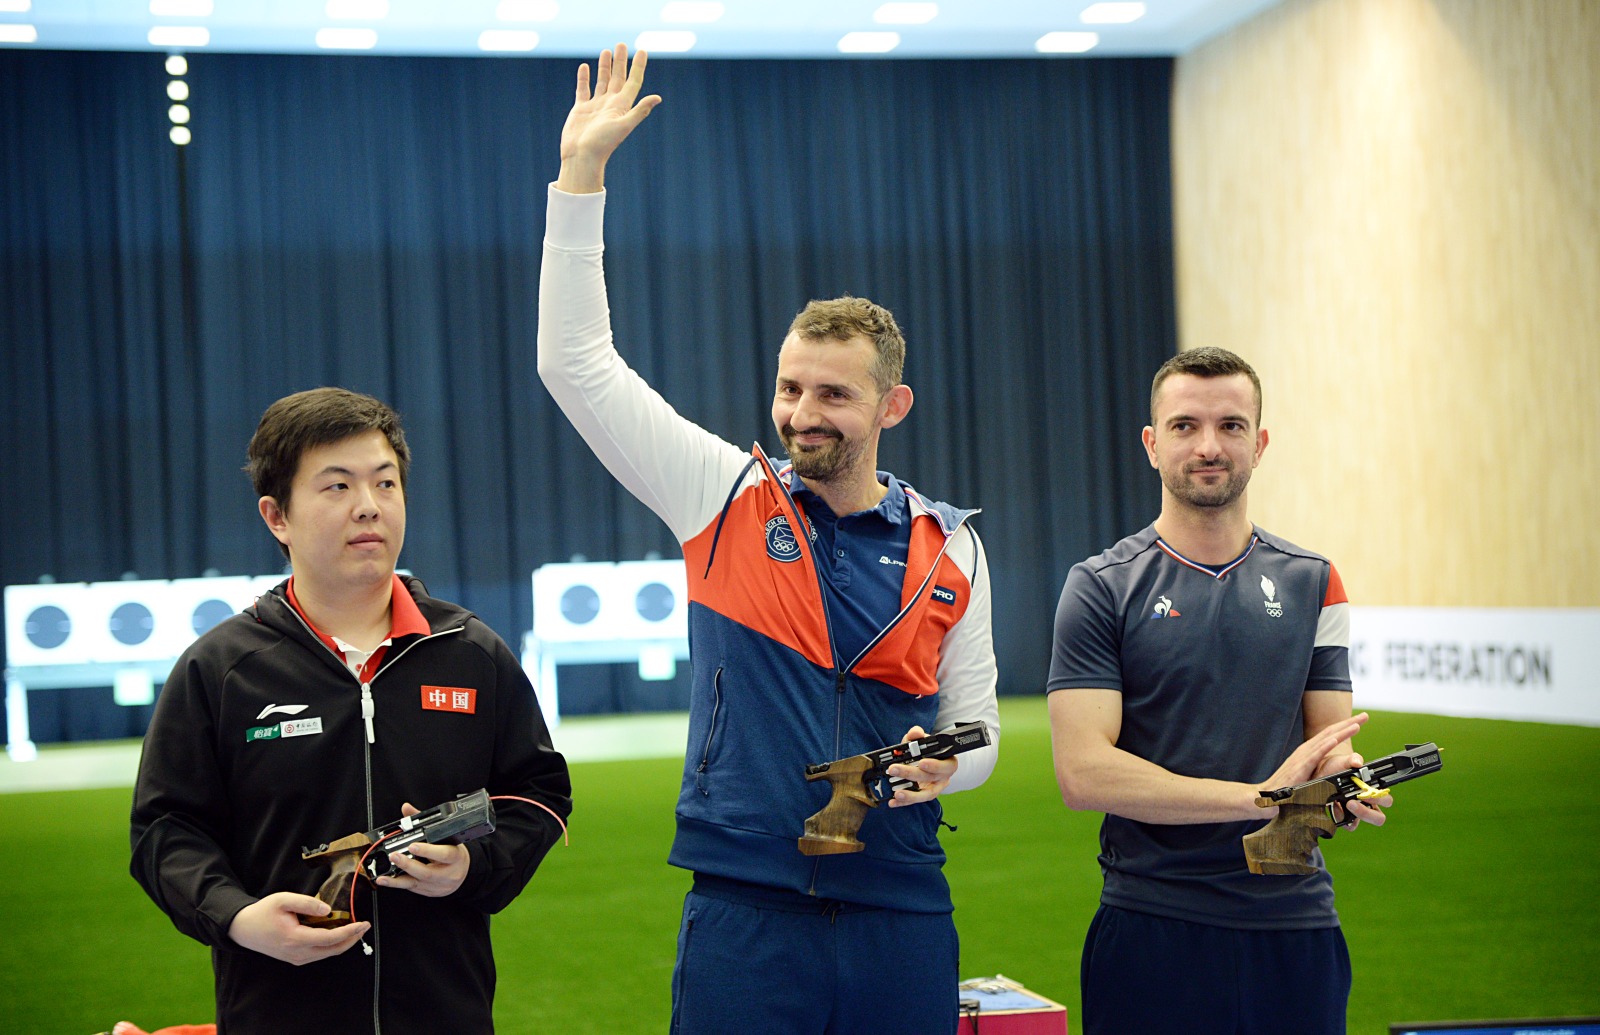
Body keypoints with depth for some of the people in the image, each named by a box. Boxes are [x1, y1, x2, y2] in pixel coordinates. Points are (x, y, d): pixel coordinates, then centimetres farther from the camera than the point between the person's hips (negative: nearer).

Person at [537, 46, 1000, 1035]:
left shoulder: (949, 548, 6)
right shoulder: (728, 499, 2)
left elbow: (976, 724, 13)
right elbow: (577, 362, -2)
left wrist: (943, 763, -12)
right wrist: (584, 173, -5)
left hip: (901, 915, 2)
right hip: (744, 911, -1)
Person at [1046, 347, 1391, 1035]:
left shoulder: (1312, 584, 10)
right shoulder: (1101, 587, -2)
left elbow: (1329, 741, 7)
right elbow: (1083, 772, -12)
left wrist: (1341, 778, -18)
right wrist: (1260, 796, -19)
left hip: (1296, 921, 3)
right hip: (1151, 924, -3)